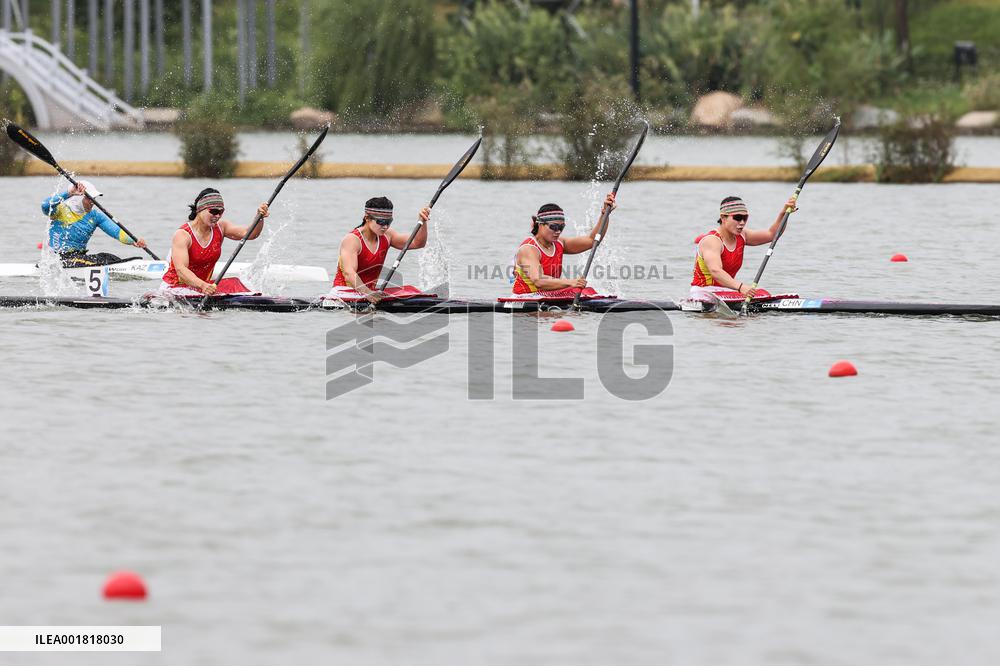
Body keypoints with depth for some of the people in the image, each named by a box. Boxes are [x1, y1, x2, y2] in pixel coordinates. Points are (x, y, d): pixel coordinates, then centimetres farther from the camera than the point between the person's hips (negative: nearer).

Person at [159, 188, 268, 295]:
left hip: (204, 286, 7)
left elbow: (248, 233, -12)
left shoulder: (220, 228, 1)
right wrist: (202, 286, -47)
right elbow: (180, 270, -30)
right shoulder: (182, 235, -18)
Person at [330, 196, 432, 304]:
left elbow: (417, 243, 3)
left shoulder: (386, 236, 6)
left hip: (370, 292, 7)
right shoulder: (352, 240, -16)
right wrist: (367, 293, -47)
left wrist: (422, 222, -16)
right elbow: (349, 273, -30)